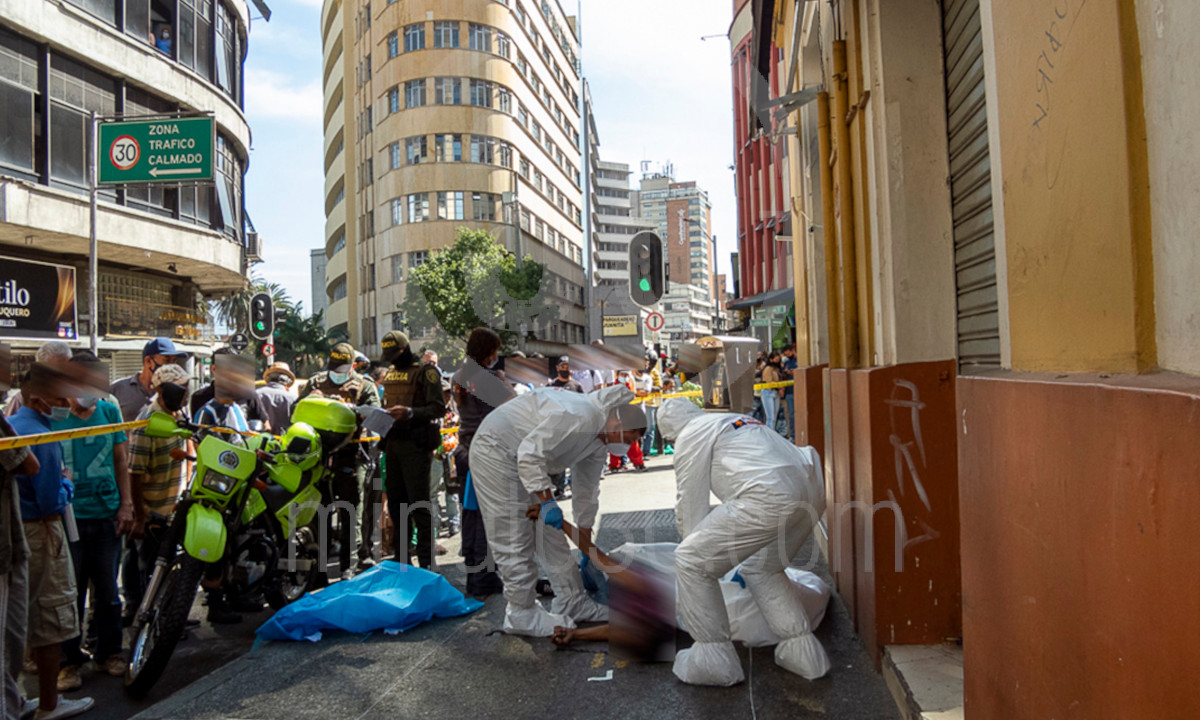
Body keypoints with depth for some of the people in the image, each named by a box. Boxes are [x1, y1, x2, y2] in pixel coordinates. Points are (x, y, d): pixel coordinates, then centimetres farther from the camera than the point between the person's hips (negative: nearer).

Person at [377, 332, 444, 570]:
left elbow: (438, 408, -12)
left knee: (418, 503, -7)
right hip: (393, 443, 7)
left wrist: (410, 412, -25)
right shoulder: (389, 375, 18)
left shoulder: (425, 371, -5)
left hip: (416, 445, -7)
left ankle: (426, 561, -2)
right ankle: (400, 557, 22)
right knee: (395, 501, 11)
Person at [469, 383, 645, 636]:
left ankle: (572, 604, 17)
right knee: (513, 536, -8)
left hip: (527, 458, 10)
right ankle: (521, 613, 3)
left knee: (551, 531, 10)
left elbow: (587, 490, 12)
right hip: (496, 450, -10)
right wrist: (547, 500, -30)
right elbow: (531, 452, -31)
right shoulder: (580, 416, -28)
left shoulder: (599, 443, 4)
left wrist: (587, 546, 16)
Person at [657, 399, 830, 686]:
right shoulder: (740, 421, 37)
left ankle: (714, 660, 12)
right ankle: (802, 650, 29)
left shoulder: (691, 435, 11)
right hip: (812, 488, 10)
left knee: (691, 563, 3)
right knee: (763, 568, 30)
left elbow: (690, 503, 10)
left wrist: (695, 545, 25)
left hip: (770, 498, -9)